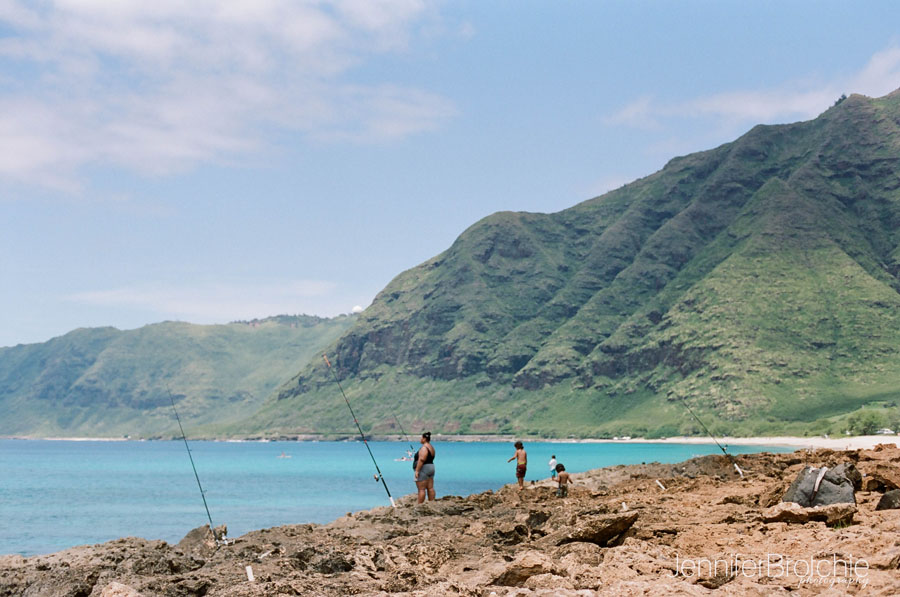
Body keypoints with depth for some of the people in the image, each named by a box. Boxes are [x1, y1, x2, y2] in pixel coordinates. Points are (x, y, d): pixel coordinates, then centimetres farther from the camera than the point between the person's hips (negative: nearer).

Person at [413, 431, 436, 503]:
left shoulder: (424, 448, -16)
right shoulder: (431, 447, 14)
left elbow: (421, 460, -24)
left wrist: (417, 470, -22)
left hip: (423, 469, -10)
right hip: (431, 467, 10)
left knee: (421, 489, -7)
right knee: (430, 488, 7)